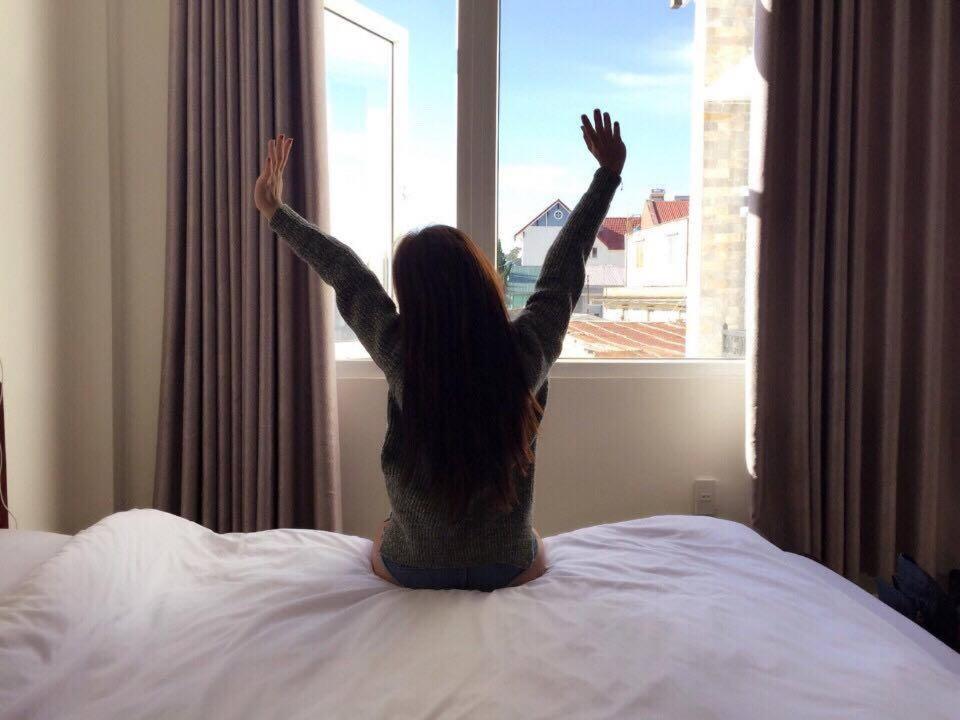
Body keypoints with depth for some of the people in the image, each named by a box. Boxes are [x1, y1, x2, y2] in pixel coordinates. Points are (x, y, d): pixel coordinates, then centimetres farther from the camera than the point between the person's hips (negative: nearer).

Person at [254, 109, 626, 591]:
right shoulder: (528, 348, -20)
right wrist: (609, 174, 10)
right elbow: (564, 268, -4)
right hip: (513, 569, 1)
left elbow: (347, 274, -6)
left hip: (410, 569, 0)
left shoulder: (399, 353, -22)